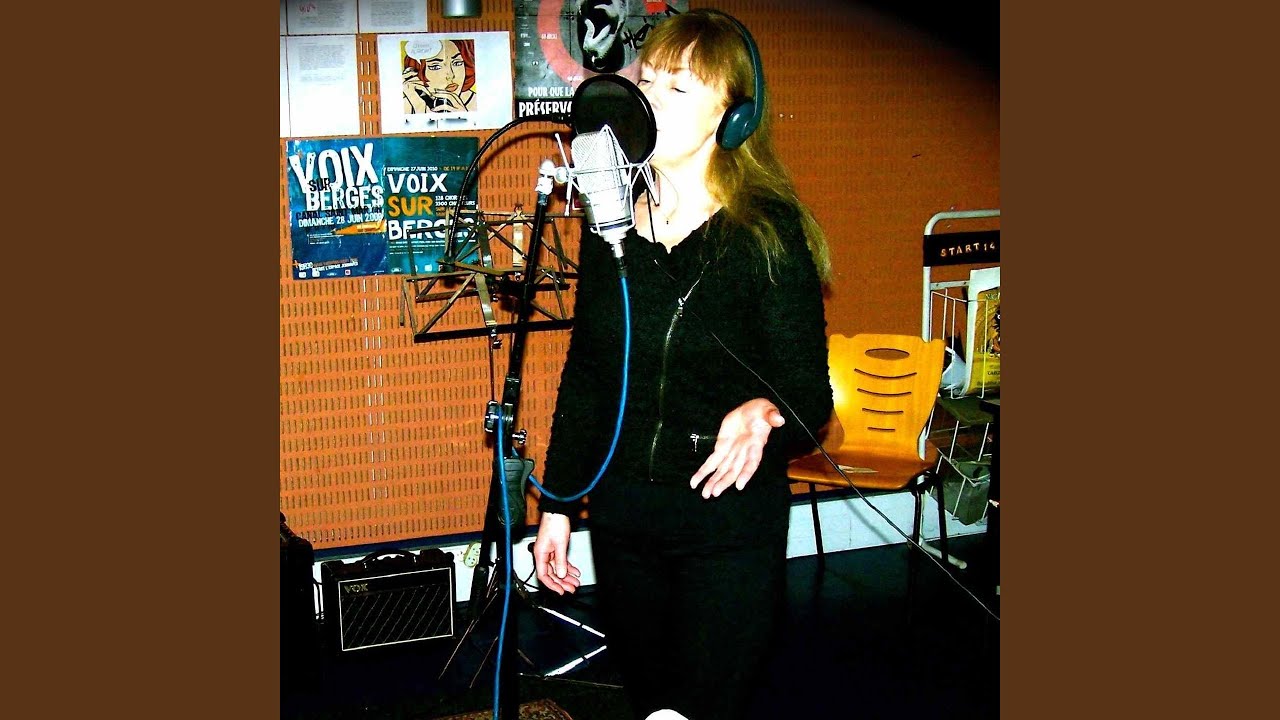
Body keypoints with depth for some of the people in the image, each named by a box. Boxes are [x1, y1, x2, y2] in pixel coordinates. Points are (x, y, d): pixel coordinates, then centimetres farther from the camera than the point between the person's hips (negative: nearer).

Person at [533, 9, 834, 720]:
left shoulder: (767, 233, -12)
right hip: (621, 514, 5)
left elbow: (809, 391, -13)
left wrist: (765, 413, -37)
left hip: (731, 523, -5)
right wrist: (557, 505, 11)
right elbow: (584, 373, 10)